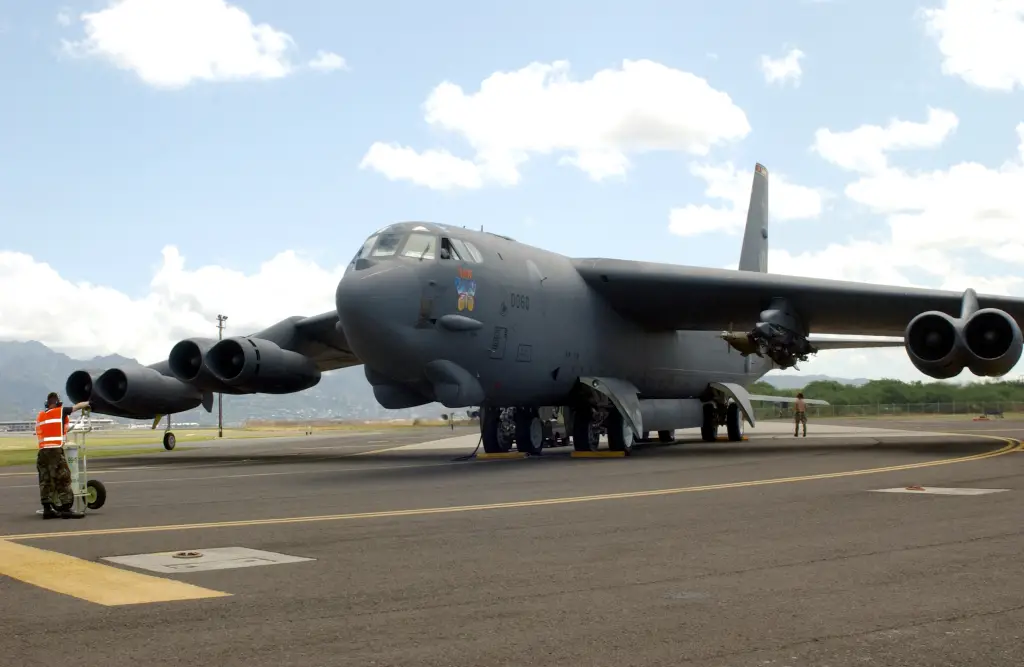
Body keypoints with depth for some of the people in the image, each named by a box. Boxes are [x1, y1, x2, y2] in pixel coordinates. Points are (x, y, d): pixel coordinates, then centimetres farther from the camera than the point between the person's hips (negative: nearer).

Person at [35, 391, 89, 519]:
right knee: (63, 480, -4)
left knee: (46, 480, 9)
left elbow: (38, 432, 20)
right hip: (55, 450, -6)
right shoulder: (60, 411, 1)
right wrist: (88, 403, 31)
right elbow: (77, 406, 12)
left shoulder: (40, 415, 16)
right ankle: (66, 509, -7)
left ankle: (47, 509, 11)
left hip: (42, 450, 6)